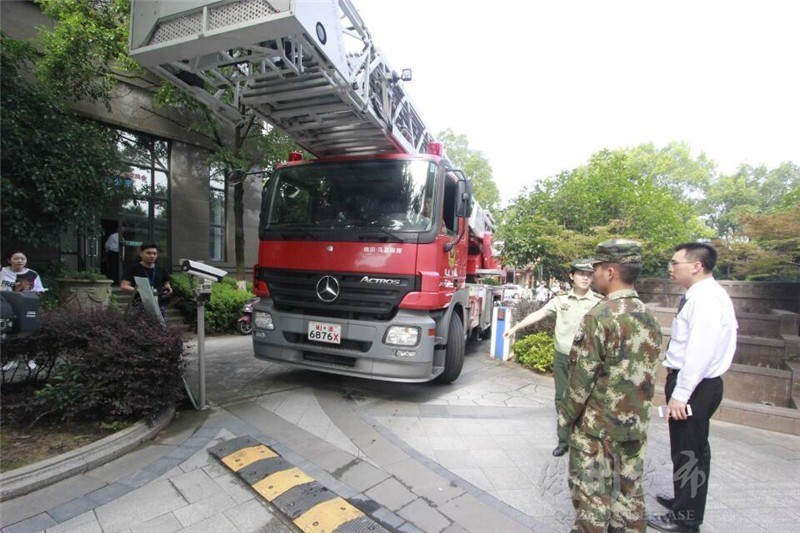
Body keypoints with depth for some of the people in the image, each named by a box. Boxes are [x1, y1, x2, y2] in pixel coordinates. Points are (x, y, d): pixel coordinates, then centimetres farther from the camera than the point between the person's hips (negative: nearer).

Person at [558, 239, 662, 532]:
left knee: (592, 494, 8)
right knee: (629, 490, 19)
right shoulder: (650, 318, 3)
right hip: (635, 424, 7)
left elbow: (582, 377, -19)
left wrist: (566, 415, -6)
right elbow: (646, 373, 11)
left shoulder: (600, 316, -21)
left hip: (596, 424, -7)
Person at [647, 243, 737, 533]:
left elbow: (699, 352, -26)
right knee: (689, 449, 23)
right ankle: (684, 500, 42)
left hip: (694, 386, -10)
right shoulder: (700, 295, 9)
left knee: (688, 453, 6)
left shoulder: (706, 298, -21)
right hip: (692, 383, 10)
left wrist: (680, 394, -23)